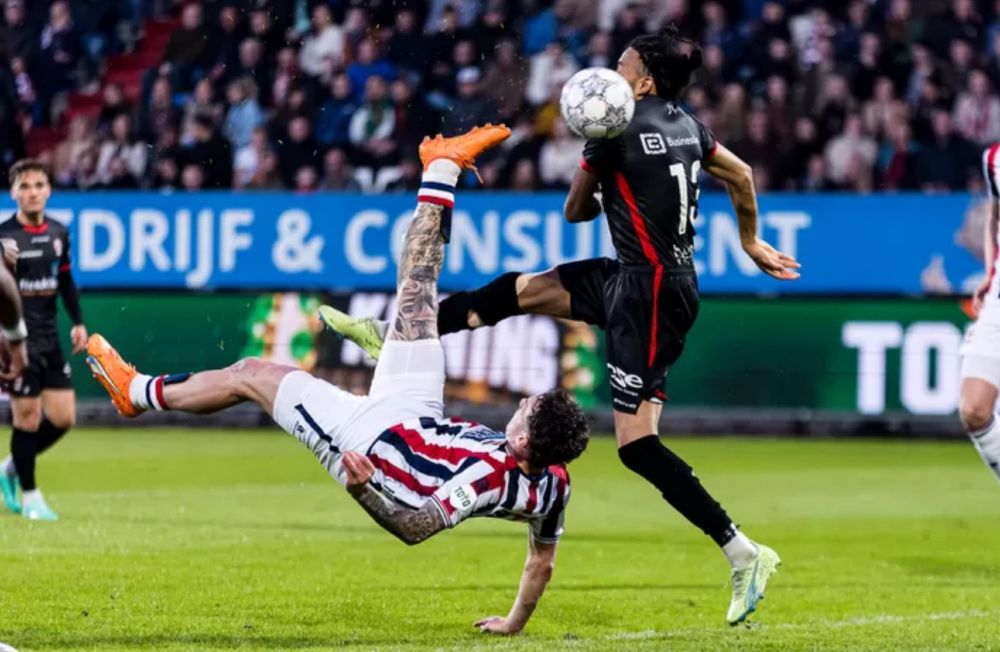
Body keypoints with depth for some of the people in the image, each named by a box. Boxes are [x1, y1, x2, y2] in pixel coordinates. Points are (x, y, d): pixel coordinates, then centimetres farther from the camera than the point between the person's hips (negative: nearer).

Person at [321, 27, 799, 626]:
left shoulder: (619, 129, -14)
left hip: (649, 292, -10)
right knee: (522, 289, 18)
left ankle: (744, 554, -12)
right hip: (641, 279, 10)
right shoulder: (687, 125, 8)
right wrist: (752, 244, 36)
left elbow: (575, 211, -2)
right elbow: (742, 176, 22)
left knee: (636, 443, -11)